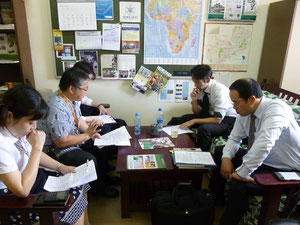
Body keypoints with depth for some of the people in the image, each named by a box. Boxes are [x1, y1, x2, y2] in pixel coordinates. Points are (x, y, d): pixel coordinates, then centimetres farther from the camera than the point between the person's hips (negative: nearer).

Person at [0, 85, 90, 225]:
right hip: (15, 200, -7)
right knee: (76, 201, -10)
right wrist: (37, 147, -29)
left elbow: (33, 154, 12)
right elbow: (23, 190, -30)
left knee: (80, 185, 3)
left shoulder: (18, 129, -6)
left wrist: (61, 167, 1)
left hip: (28, 177, 8)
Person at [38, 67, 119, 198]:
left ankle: (103, 177, 30)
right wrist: (87, 135, -25)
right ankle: (98, 189, 6)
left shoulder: (72, 98, -4)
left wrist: (91, 132, -5)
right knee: (89, 160, -23)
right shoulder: (57, 109, -34)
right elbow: (61, 142, -30)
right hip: (57, 150, -10)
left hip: (73, 139, 10)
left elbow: (78, 119, 10)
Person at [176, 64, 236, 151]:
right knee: (184, 118, -3)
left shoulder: (220, 90, -27)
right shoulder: (200, 88, -8)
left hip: (227, 119, -7)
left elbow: (218, 120, -28)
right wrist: (194, 100, -17)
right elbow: (197, 113, 3)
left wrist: (194, 121, -28)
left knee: (204, 128, -33)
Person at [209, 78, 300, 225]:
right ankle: (213, 198, 26)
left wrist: (242, 173, -35)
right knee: (221, 154, 8)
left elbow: (264, 144, -43)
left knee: (238, 184, -28)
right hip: (261, 159, 8)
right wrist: (226, 158, -14)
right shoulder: (244, 113, -7)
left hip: (285, 170, -8)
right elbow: (234, 138, 4)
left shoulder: (275, 108, -29)